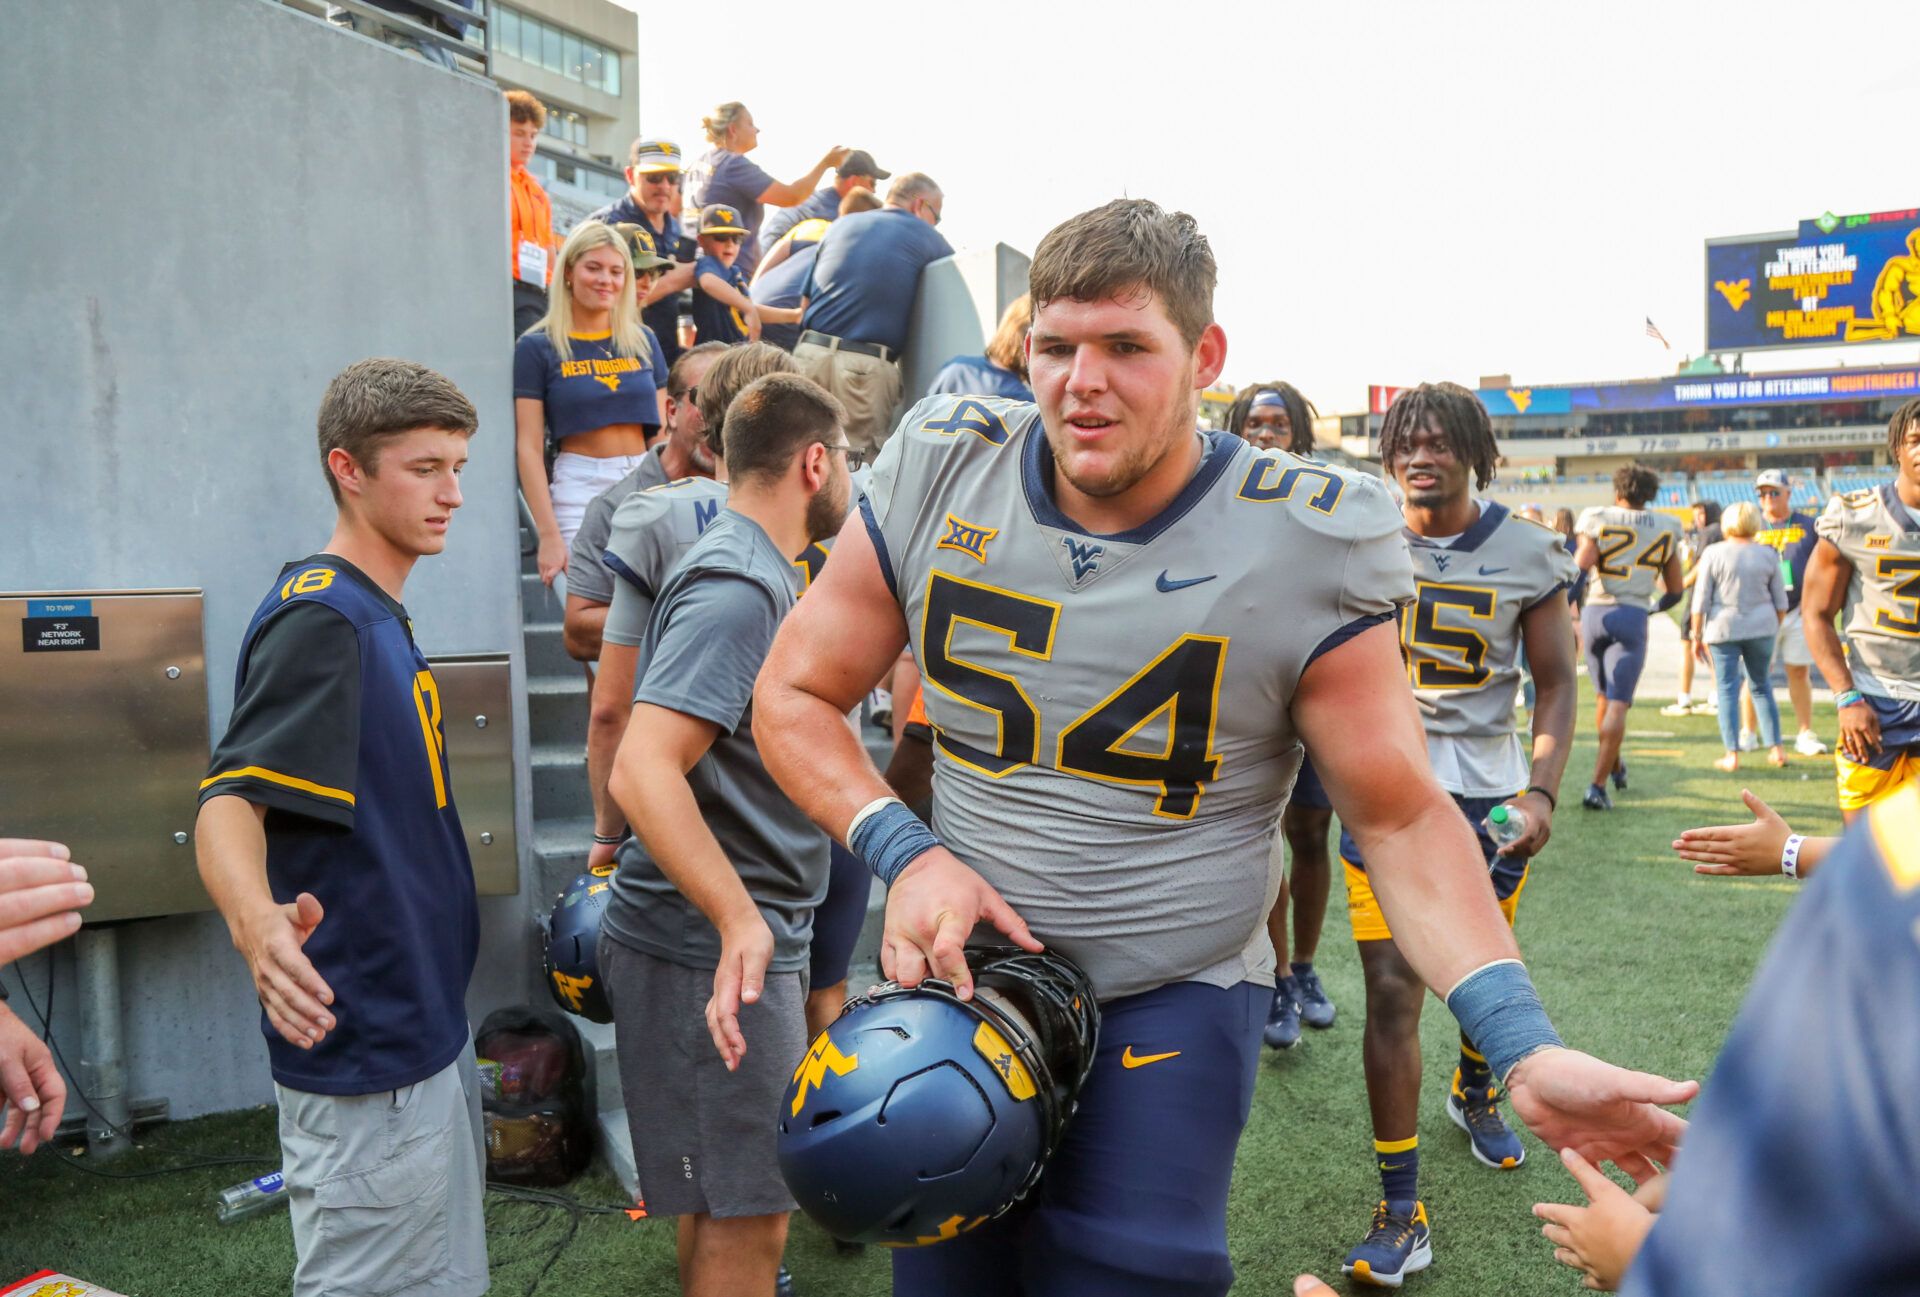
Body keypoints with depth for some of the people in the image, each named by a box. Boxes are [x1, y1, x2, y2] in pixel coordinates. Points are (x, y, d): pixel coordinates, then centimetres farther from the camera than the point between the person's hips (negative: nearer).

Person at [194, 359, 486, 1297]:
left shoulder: (379, 617, 11)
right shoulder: (319, 617, -18)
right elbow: (229, 799, -27)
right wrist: (256, 922, -45)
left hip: (424, 1027, 10)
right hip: (363, 1053, -10)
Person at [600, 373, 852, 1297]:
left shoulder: (748, 568, 13)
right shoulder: (739, 587, -19)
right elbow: (643, 770, -29)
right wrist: (741, 920, -35)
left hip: (729, 936, 10)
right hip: (712, 948, -10)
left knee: (721, 1198, 22)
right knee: (748, 1213, -1)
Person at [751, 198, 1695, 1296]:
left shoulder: (1305, 546, -15)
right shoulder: (940, 474, -8)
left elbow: (1403, 817, -8)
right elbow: (796, 695, -1)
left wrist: (1524, 1044, -18)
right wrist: (906, 854, -16)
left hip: (1171, 1007, -3)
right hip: (960, 964, 4)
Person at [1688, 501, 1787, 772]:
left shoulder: (1713, 553, -5)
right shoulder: (1767, 554, 3)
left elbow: (1701, 600, -5)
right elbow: (1780, 601, 7)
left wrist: (1696, 635, 2)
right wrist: (1775, 628, 21)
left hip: (1723, 628, -3)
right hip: (1761, 627, 3)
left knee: (1727, 689, 3)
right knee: (1762, 686, 16)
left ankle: (1732, 755, 1)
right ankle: (1775, 749, 16)